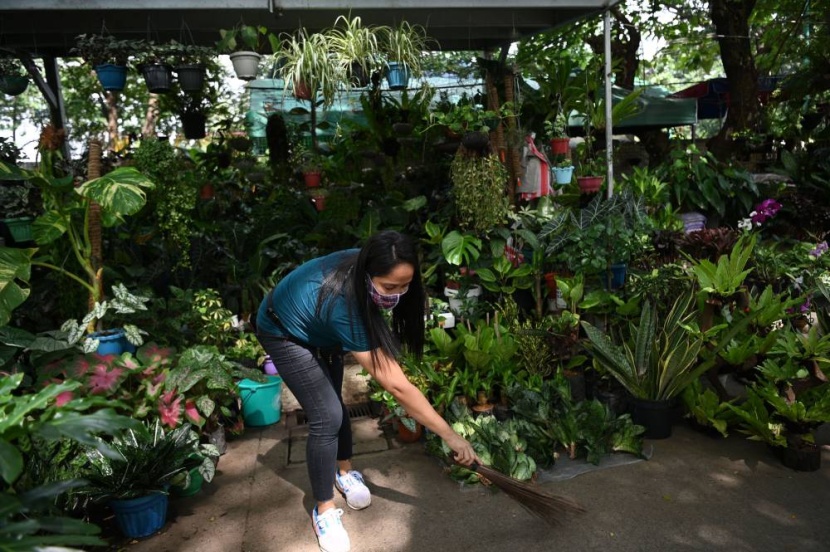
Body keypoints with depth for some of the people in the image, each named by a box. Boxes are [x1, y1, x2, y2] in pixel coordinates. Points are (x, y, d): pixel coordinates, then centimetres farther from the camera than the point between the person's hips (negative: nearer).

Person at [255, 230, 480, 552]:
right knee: (327, 416, -11)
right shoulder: (344, 305, -44)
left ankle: (343, 471, 36)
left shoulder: (361, 267, -25)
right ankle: (324, 510, 7)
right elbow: (396, 386, -42)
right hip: (284, 332, -7)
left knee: (333, 400, 14)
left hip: (318, 326, 7)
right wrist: (449, 435, -37)